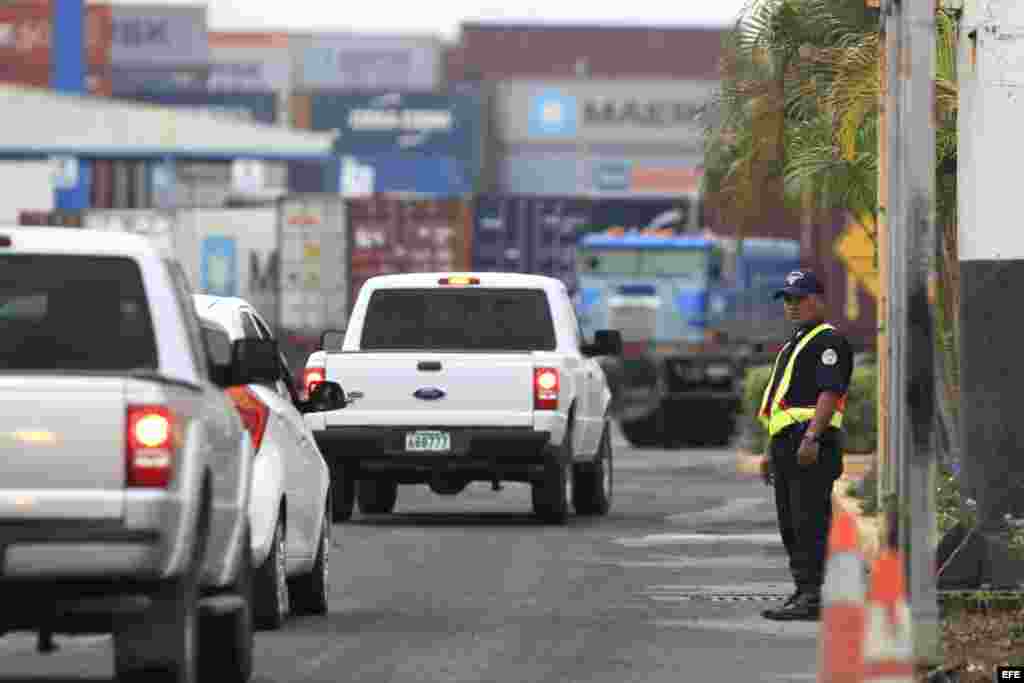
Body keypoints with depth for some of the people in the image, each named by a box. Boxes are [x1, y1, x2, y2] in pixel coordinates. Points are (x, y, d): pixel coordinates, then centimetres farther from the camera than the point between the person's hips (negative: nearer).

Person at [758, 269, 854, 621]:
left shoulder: (829, 341, -5)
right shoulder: (792, 345, 26)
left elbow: (830, 392, -17)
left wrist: (811, 437, -26)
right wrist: (771, 452, 25)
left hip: (810, 445, -10)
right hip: (786, 443, 10)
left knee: (808, 522, -14)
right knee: (791, 524, 11)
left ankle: (811, 598, -18)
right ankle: (803, 592, 16)